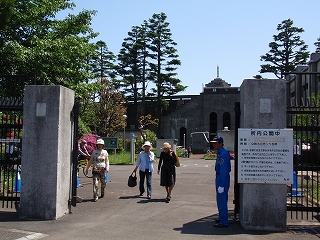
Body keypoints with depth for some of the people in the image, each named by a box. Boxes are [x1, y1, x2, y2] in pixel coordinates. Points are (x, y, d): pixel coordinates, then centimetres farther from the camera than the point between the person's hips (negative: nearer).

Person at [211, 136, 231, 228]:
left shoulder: (223, 154, -20)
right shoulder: (219, 153, 12)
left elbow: (223, 170, -23)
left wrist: (221, 185, -24)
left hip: (223, 178, -11)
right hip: (219, 177, 11)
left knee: (222, 200, -6)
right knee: (220, 199, 20)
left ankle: (224, 222, 0)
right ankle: (222, 218, 34)